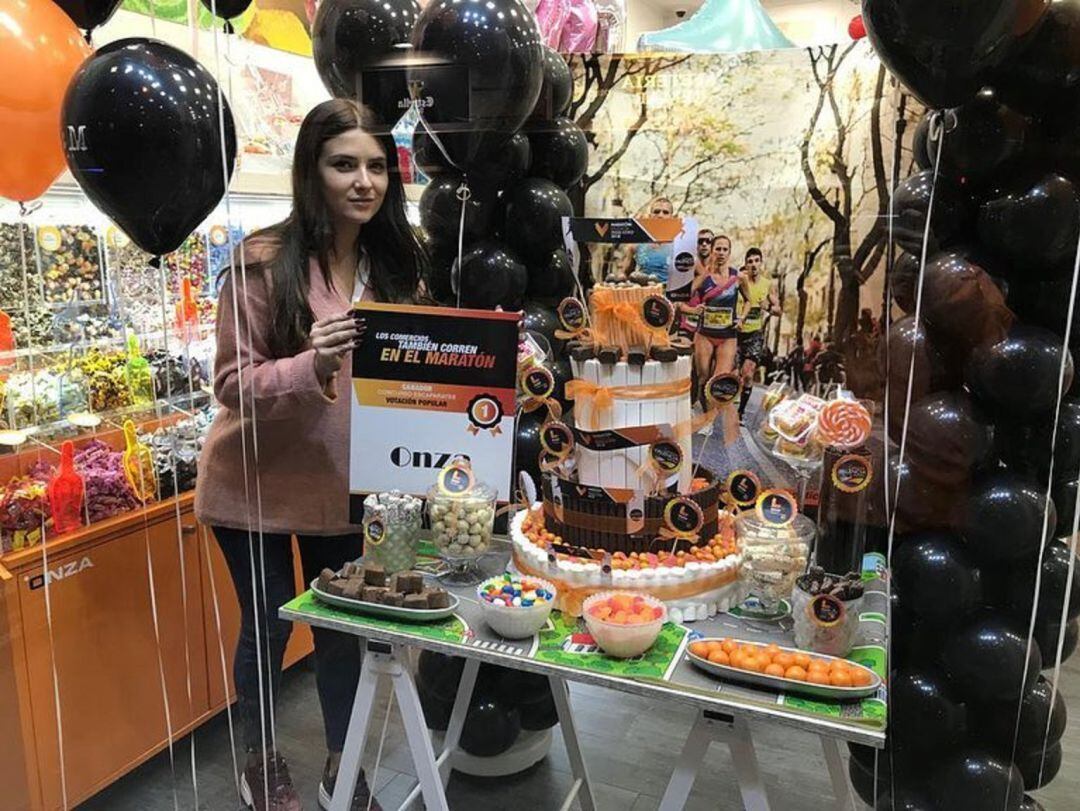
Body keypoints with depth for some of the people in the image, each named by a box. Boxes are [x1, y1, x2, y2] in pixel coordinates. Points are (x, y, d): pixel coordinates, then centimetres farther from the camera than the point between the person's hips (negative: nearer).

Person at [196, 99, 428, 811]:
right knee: (268, 627, 14)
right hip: (257, 483, -3)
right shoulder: (266, 260, -17)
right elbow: (232, 384, -17)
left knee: (341, 628, 15)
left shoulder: (394, 262, -4)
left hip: (342, 482, 4)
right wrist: (310, 365, -35)